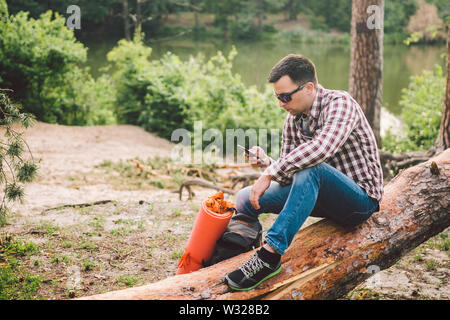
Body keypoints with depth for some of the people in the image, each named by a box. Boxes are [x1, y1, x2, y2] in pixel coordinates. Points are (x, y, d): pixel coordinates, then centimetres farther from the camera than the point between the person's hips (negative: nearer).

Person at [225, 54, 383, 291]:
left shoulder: (339, 103, -18)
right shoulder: (292, 120, 3)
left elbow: (322, 147, -39)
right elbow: (289, 176, 3)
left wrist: (270, 173, -36)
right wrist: (267, 163, -19)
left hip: (361, 199, -7)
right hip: (328, 199, 7)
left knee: (310, 168, -37)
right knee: (246, 199, -3)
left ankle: (270, 254, -36)